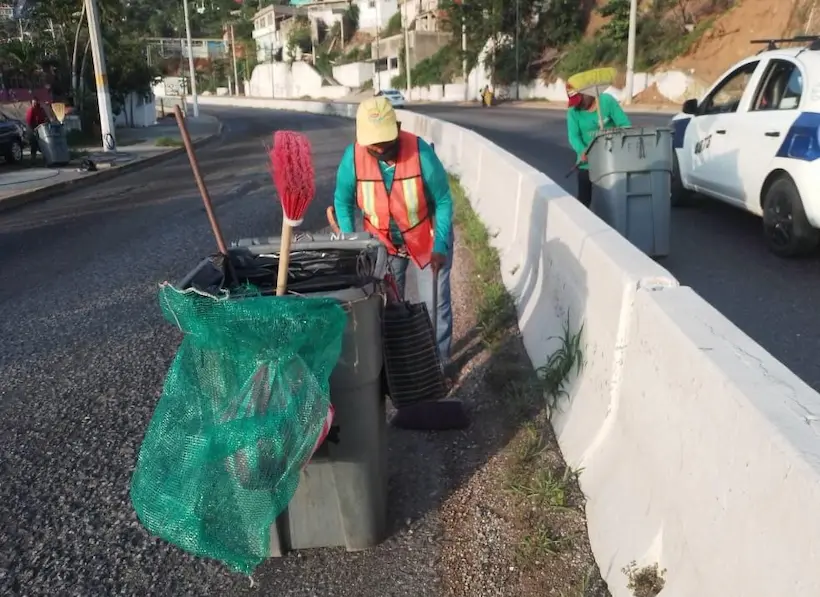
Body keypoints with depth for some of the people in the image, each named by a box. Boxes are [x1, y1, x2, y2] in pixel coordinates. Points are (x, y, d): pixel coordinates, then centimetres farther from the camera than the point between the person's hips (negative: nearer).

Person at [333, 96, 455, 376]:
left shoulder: (420, 152, -30)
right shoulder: (352, 157, -24)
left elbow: (443, 200, -17)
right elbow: (342, 201, -8)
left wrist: (441, 245, -23)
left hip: (427, 239, -2)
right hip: (382, 241, 2)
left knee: (436, 303, 8)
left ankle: (440, 359, 28)